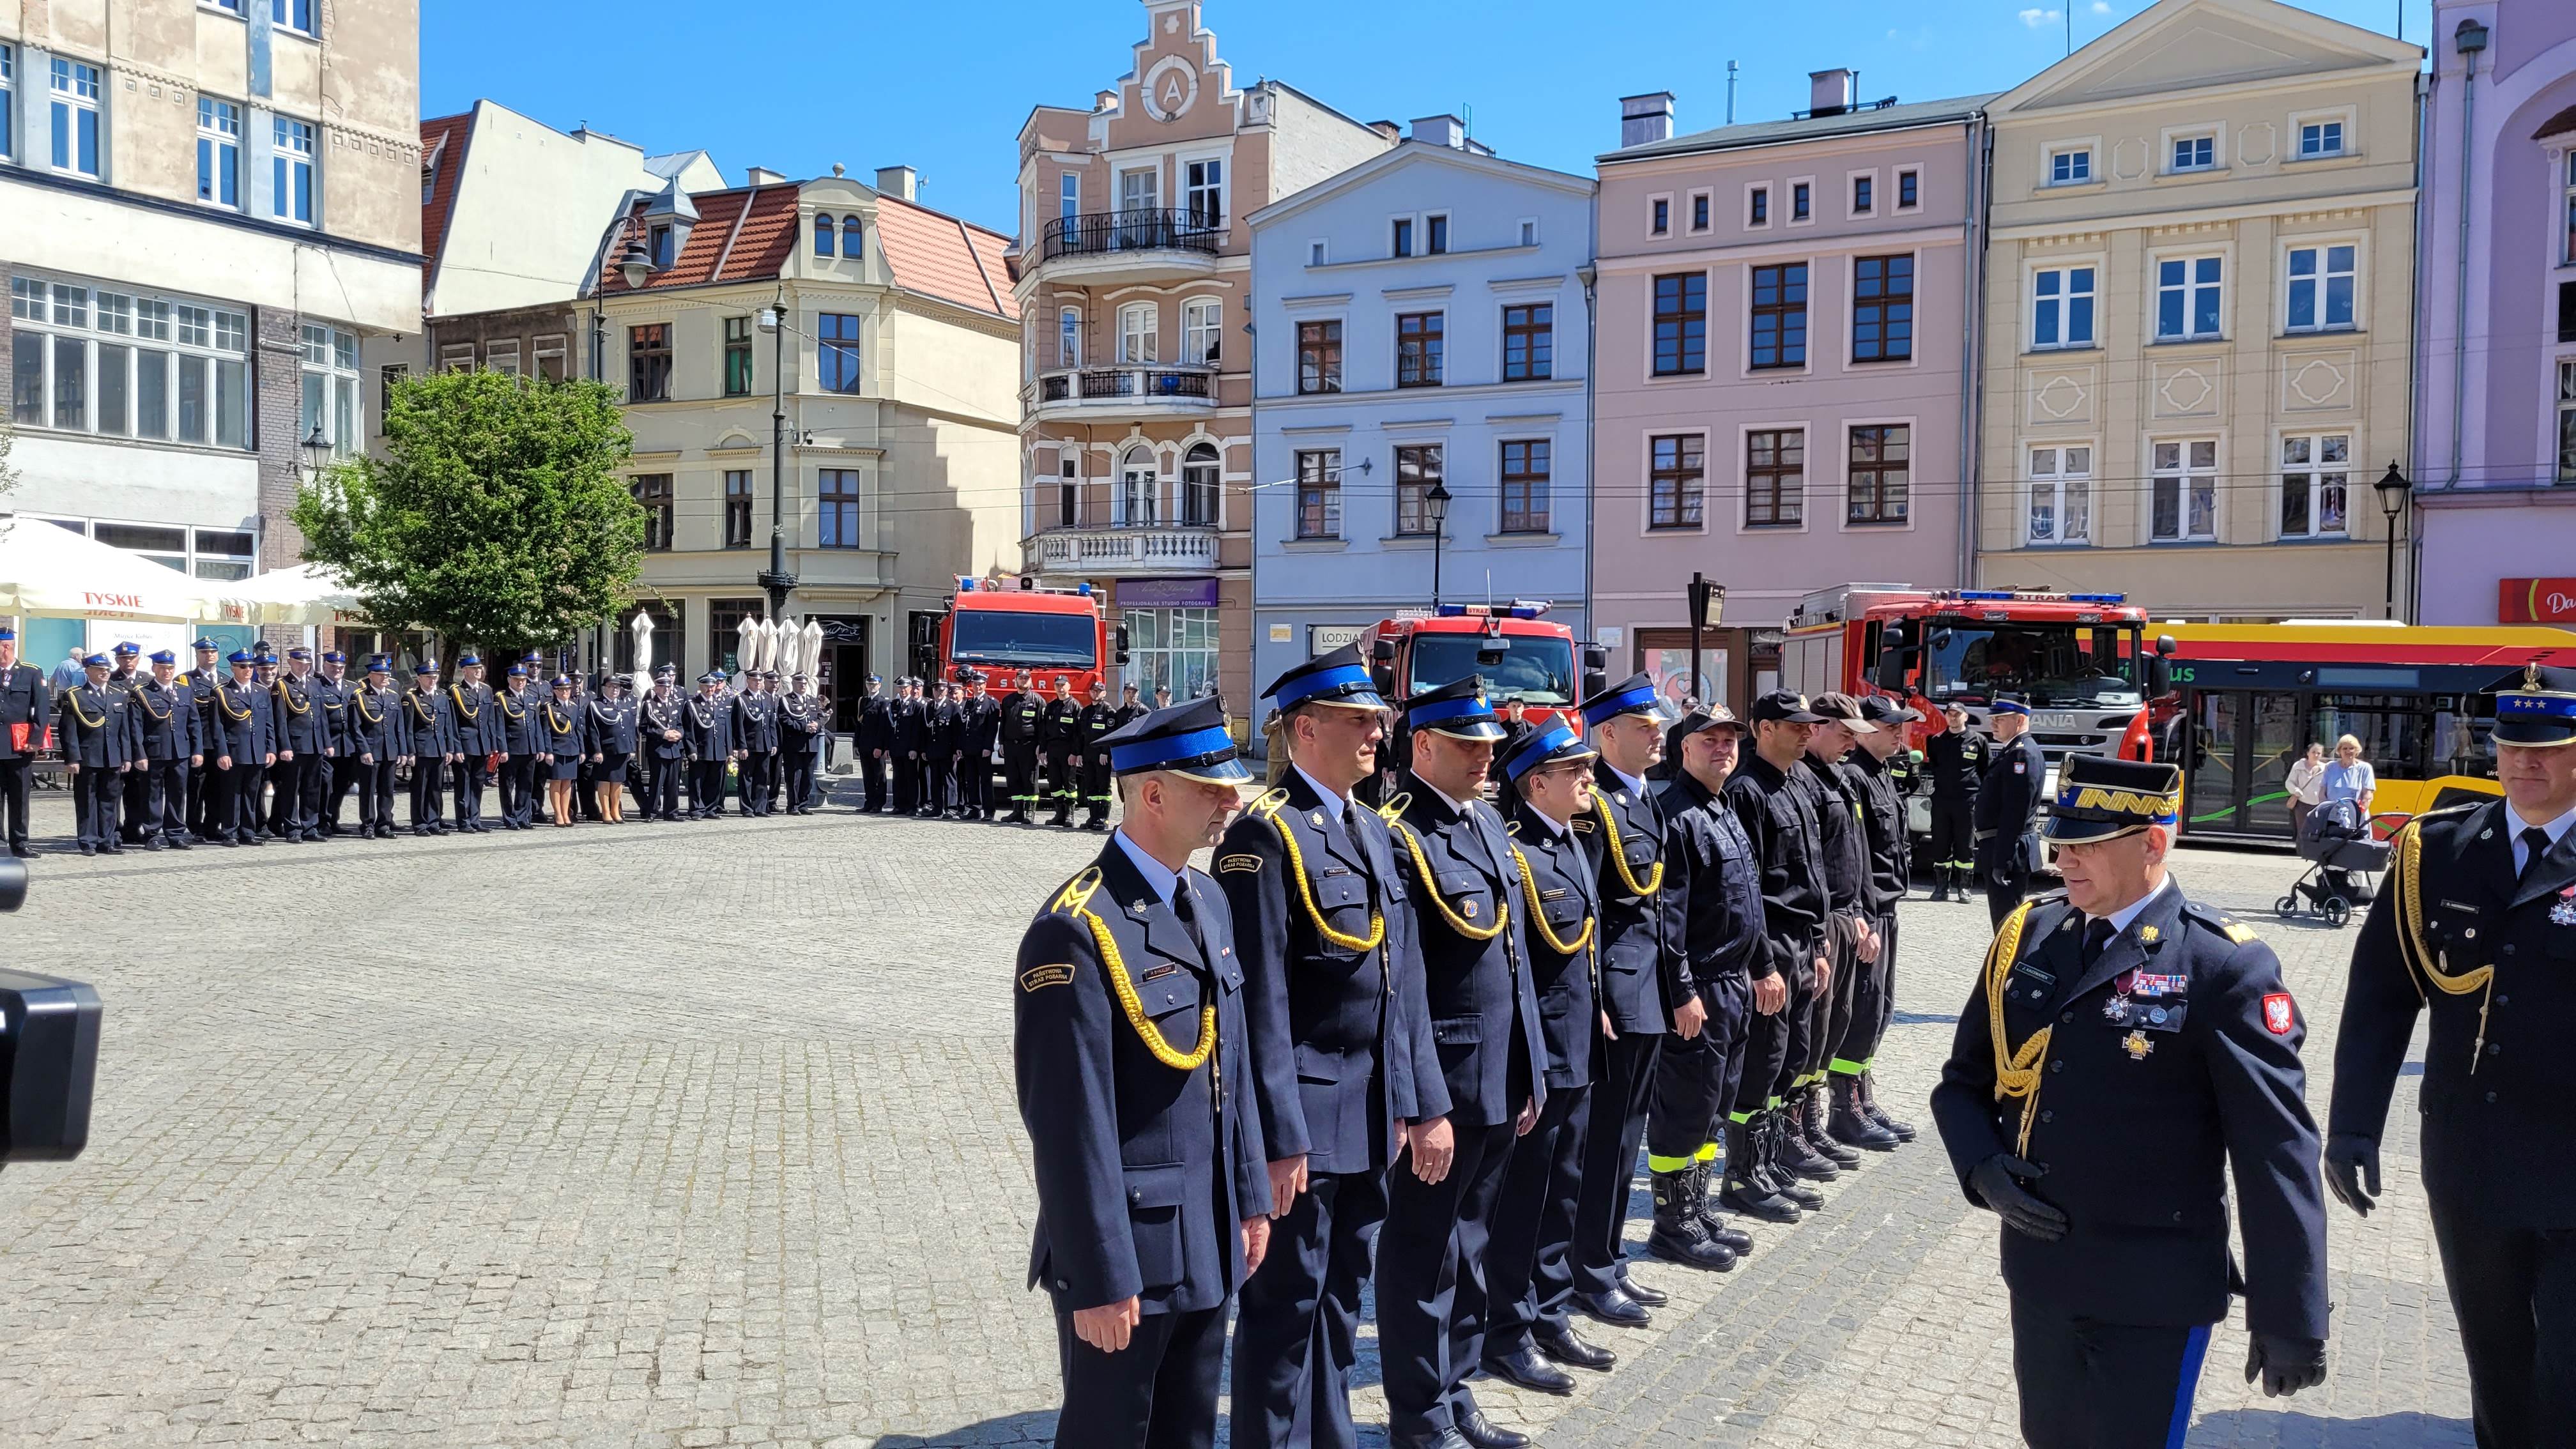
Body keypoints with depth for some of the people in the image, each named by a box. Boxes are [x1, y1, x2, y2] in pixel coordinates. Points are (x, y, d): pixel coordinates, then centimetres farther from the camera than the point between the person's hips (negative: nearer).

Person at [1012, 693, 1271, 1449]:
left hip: (1207, 1243, 8)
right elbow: (1071, 1123, -21)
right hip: (1130, 1246, -8)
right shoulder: (1078, 930, -21)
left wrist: (1250, 1197, 13)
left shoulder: (1209, 901, 6)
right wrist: (1100, 1278, -18)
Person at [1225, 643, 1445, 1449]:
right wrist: (1277, 1138, -19)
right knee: (1286, 1303, 4)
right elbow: (1261, 998, -18)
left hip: (1372, 1118, 8)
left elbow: (1403, 977, 13)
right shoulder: (1266, 835, -14)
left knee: (1342, 1296, 19)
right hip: (1305, 1118, -8)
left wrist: (1424, 1101, 10)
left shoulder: (1374, 831, 12)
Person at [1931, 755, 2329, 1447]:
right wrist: (1982, 1168, -8)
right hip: (2038, 1275, 5)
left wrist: (2289, 1318, -12)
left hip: (2154, 1296, -5)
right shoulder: (2026, 934, 1)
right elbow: (1963, 1080, 11)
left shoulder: (2224, 967, -15)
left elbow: (2277, 1151, -14)